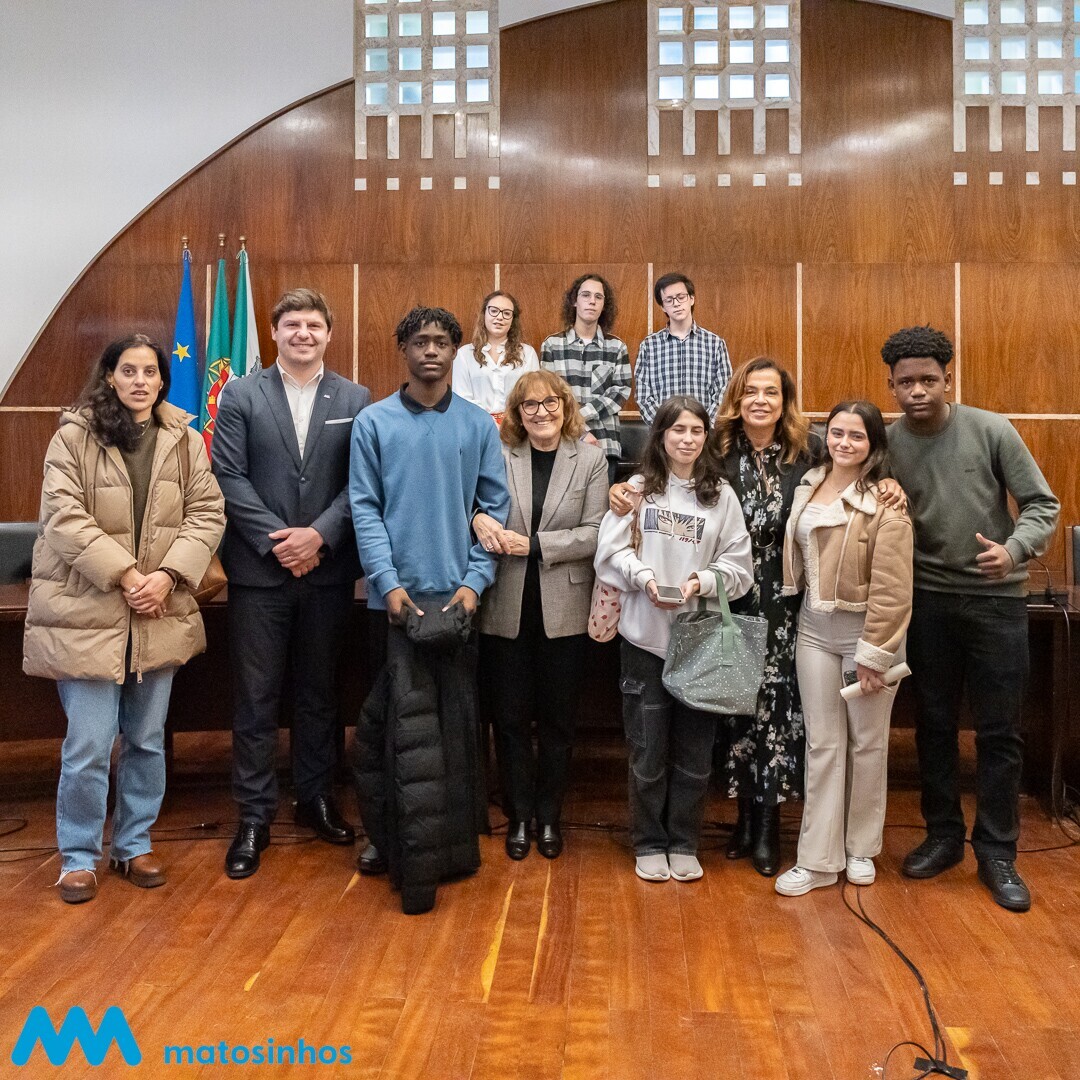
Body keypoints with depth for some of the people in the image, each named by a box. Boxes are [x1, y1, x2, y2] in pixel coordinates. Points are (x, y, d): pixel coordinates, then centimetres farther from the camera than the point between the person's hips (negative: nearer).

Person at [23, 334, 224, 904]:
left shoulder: (185, 440, 5)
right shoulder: (73, 436, -4)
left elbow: (207, 514, 2)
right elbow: (64, 518, -10)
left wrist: (168, 575, -12)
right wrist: (125, 574, -17)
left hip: (160, 614, 3)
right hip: (87, 612, -3)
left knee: (148, 740, 12)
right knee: (88, 745, 0)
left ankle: (134, 845, 30)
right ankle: (78, 856, 20)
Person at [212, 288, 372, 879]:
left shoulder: (355, 399, 5)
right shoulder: (240, 395, 3)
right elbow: (229, 476, -4)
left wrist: (319, 535, -13)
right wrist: (275, 539, -12)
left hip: (328, 569, 1)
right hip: (259, 569, -1)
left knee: (319, 691, 13)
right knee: (255, 696, 4)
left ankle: (316, 797, 28)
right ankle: (254, 817, 15)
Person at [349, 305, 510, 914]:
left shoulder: (479, 425, 7)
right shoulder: (374, 423, 4)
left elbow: (495, 507, 5)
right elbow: (365, 509, 0)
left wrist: (475, 582, -6)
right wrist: (389, 583, -10)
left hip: (458, 594, 1)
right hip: (399, 595, -1)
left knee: (457, 722, 8)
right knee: (407, 726, 0)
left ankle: (457, 843, 20)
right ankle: (392, 840, 13)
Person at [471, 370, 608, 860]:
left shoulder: (590, 459, 2)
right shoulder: (499, 455, 2)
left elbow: (594, 533, -6)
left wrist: (534, 544, -15)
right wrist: (477, 518, -21)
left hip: (563, 609, 0)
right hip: (507, 607, 1)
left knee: (558, 718, 11)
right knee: (510, 717, 9)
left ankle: (549, 815, 28)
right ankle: (519, 815, 25)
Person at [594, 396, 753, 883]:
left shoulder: (721, 495, 2)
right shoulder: (638, 489, 0)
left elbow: (740, 565, 0)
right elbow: (610, 552, -2)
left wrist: (702, 581, -17)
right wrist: (644, 577, -18)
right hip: (645, 637, -1)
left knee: (695, 750, 9)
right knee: (648, 747, 8)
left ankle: (683, 843, 26)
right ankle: (649, 844, 24)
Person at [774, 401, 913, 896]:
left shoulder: (884, 502, -12)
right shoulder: (808, 486, 5)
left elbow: (891, 587, -15)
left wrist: (873, 655, -15)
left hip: (867, 631, -4)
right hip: (815, 628, 4)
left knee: (867, 744, 10)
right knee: (822, 744, 7)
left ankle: (861, 849, 28)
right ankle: (818, 859, 14)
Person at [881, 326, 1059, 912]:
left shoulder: (991, 431, -8)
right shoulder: (886, 445, -1)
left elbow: (1043, 506, -7)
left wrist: (1013, 550, -24)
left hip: (996, 600, -2)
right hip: (927, 599, 2)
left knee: (999, 731, 4)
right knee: (934, 724, 12)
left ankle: (996, 853, 18)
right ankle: (943, 836, 28)